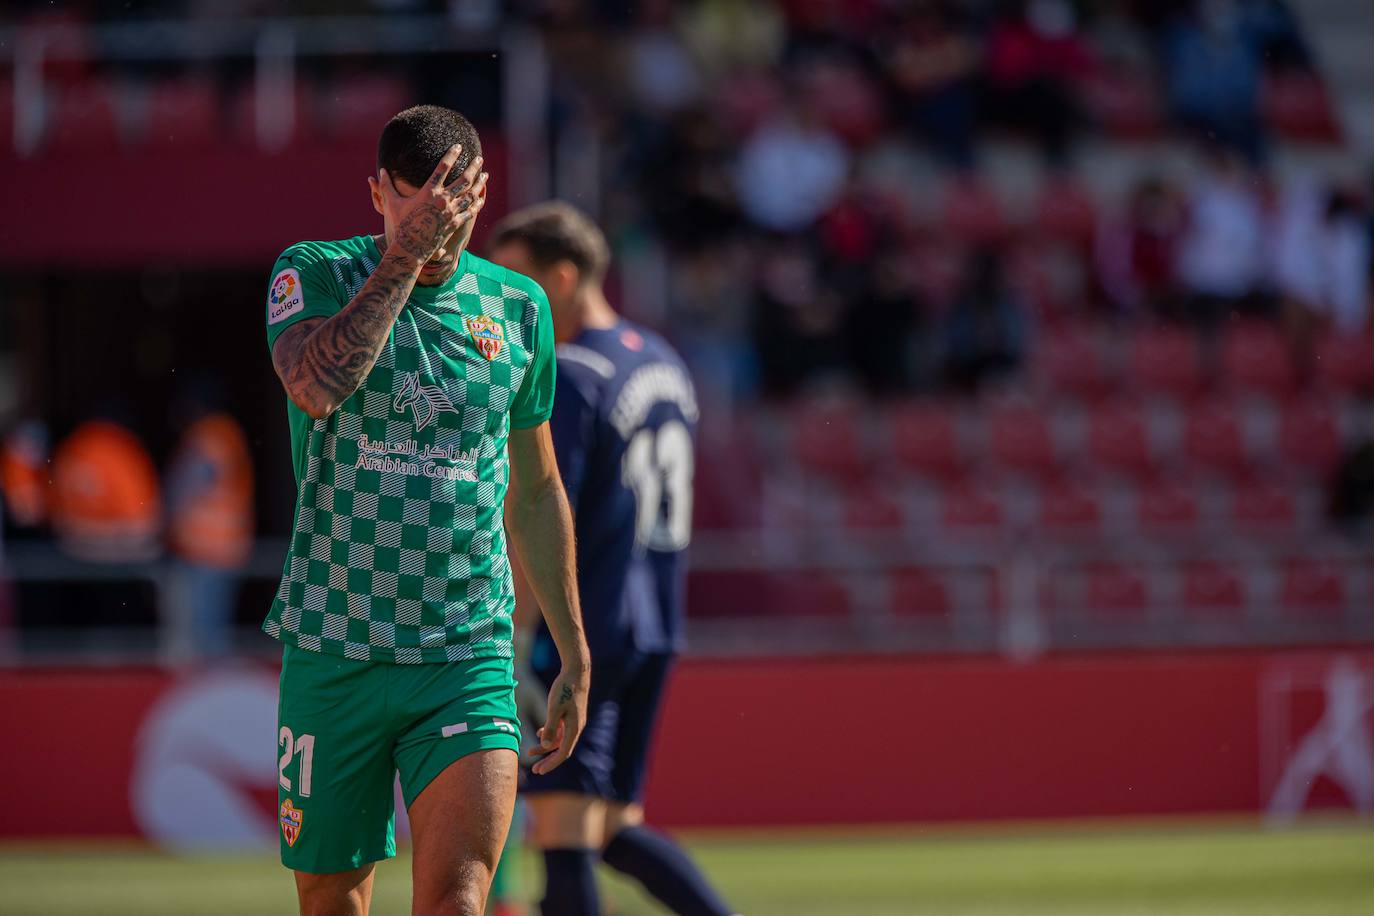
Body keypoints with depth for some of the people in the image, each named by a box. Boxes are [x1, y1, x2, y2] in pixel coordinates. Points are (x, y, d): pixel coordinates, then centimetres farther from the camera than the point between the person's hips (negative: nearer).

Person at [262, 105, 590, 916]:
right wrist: (407, 255, -24)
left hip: (469, 658, 1)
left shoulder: (518, 306, 7)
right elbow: (317, 387, -25)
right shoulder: (315, 273, -2)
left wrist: (575, 658, 20)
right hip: (332, 653, -1)